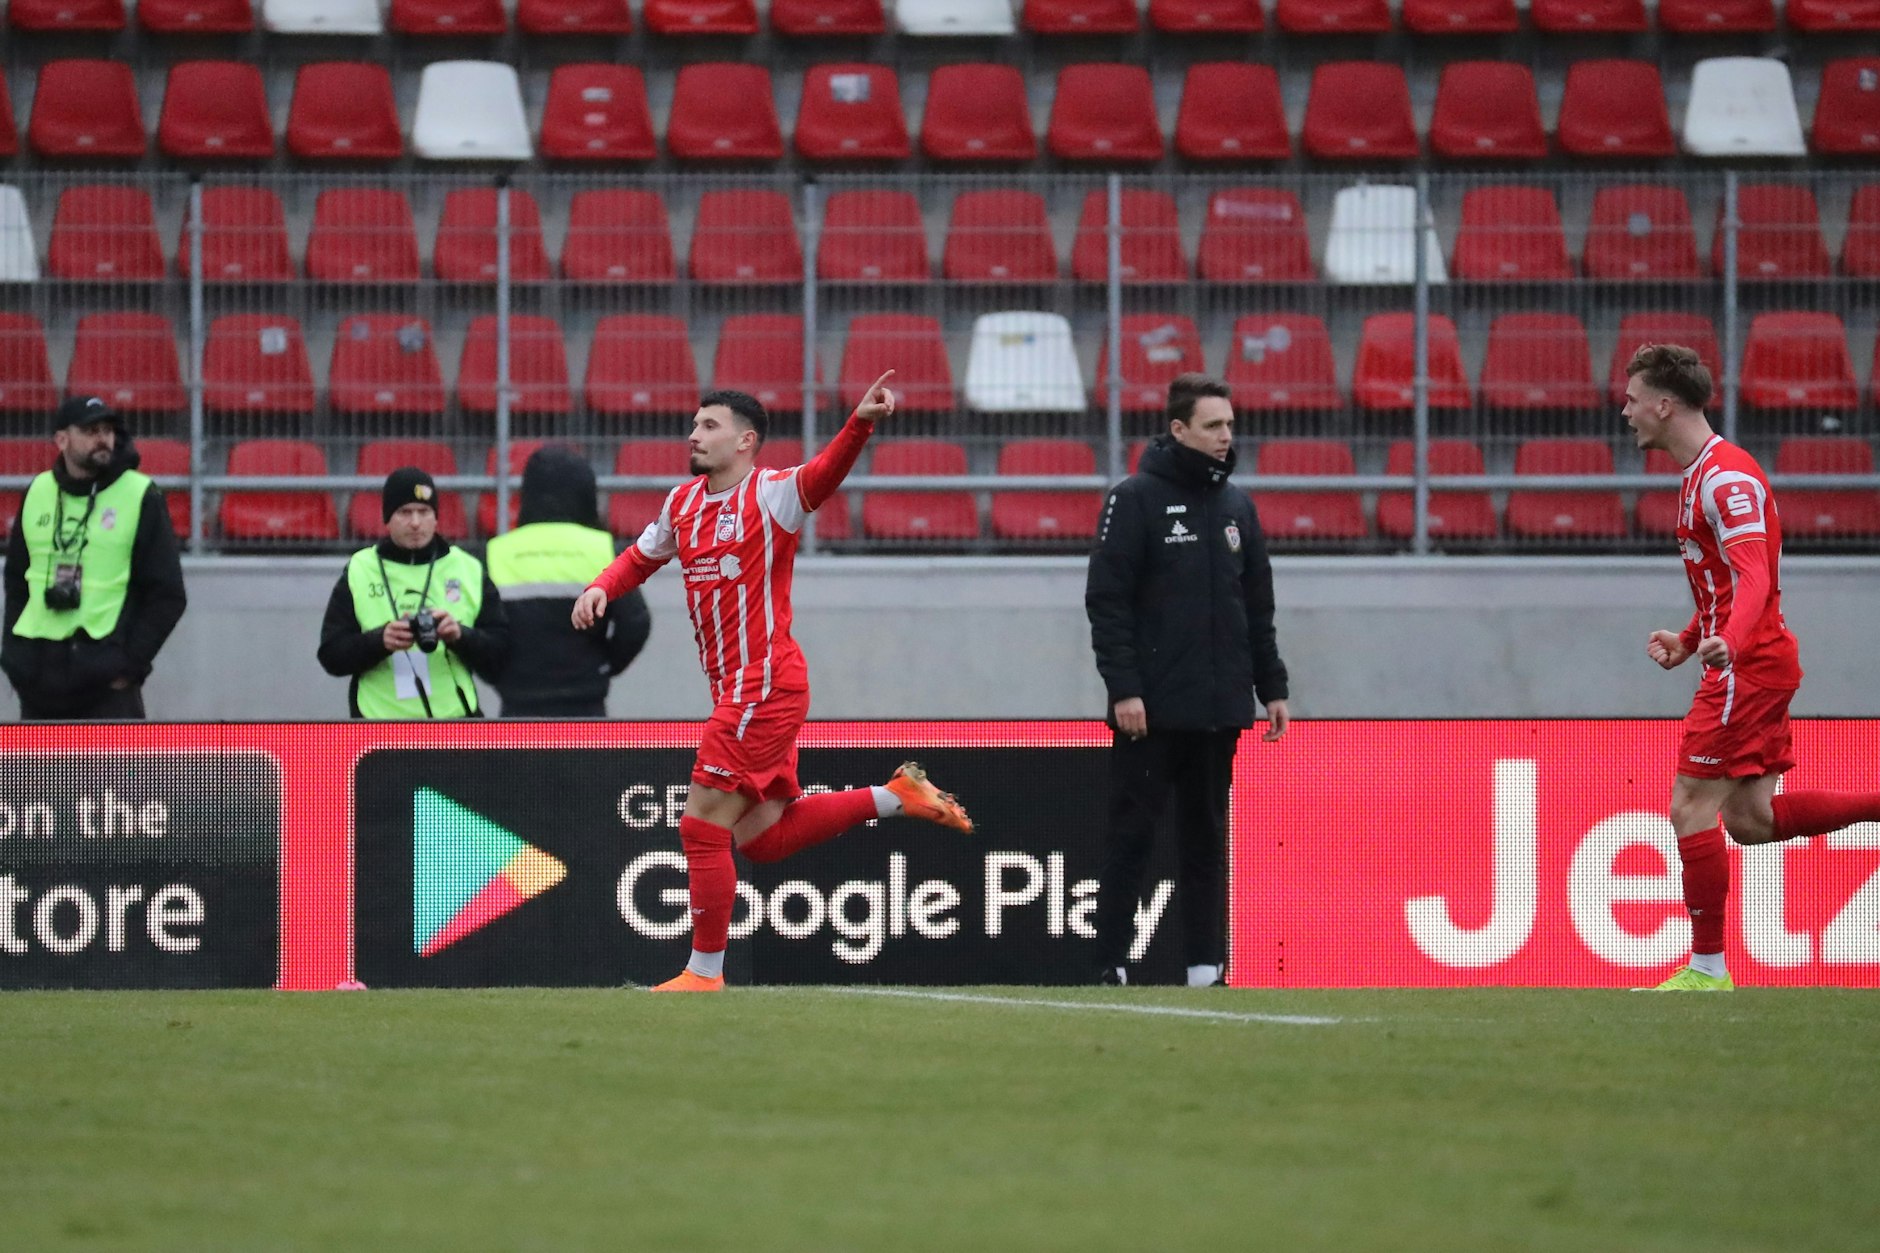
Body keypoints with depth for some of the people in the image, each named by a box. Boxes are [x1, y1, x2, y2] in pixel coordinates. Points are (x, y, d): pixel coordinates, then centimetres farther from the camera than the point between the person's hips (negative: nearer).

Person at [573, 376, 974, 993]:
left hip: (765, 683, -9)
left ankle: (705, 973, 1)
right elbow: (642, 556, 29)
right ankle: (896, 796, 20)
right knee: (763, 836, 11)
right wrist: (601, 588, 8)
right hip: (735, 688, 9)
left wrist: (861, 423, -48)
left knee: (703, 824, -8)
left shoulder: (772, 495, -10)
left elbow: (823, 474, -29)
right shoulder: (684, 502, 14)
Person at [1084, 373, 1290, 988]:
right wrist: (1124, 688, -16)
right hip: (1152, 708, -5)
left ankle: (1206, 965, 9)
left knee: (1207, 838, 7)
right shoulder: (1136, 499, -4)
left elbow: (1258, 608, 19)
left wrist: (1272, 687, 12)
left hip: (1220, 708, 5)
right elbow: (1106, 602, -9)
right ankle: (1112, 965, -2)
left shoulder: (1236, 506, 14)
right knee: (1132, 835, -4)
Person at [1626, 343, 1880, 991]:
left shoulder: (1727, 476, -17)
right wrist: (1688, 640, 20)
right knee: (1750, 819, 9)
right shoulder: (1702, 474, 16)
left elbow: (1754, 578, -28)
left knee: (1693, 809, -8)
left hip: (1748, 667, -10)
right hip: (1750, 664, 10)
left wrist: (1730, 643, -45)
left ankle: (1708, 970, -5)